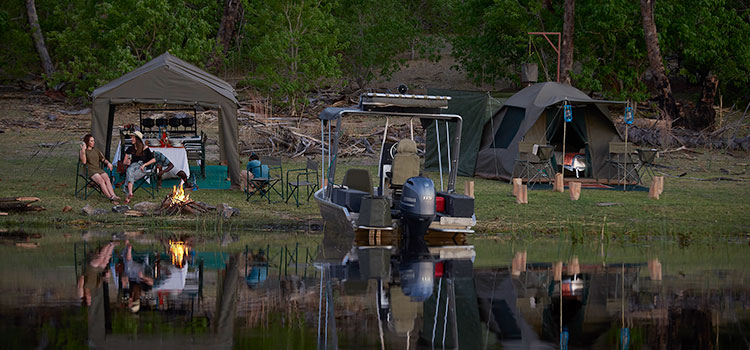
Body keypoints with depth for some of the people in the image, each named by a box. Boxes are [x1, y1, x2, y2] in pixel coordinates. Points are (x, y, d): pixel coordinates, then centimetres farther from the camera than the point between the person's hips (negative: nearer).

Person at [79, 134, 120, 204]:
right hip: (89, 170, -5)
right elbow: (84, 162, -10)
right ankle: (110, 197, -42)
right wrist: (83, 150, -18)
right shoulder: (82, 151, 6)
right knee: (101, 180, -32)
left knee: (107, 178, -28)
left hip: (98, 169, 5)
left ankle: (113, 195, -46)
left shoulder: (96, 150, 24)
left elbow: (103, 159, 25)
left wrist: (108, 163, 4)